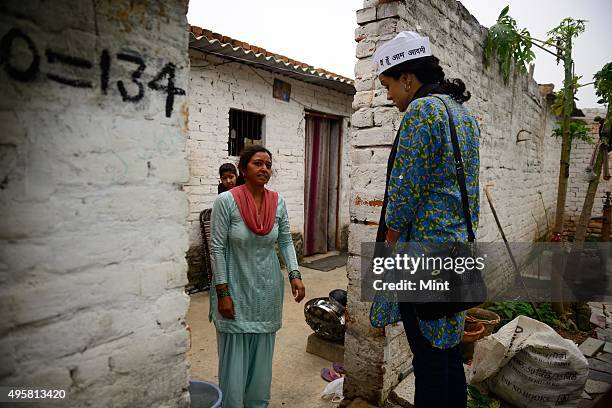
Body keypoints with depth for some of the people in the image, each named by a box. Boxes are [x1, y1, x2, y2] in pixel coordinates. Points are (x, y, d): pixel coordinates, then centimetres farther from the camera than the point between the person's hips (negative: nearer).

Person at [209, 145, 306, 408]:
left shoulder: (278, 202, -2)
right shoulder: (226, 201, -14)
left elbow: (286, 242, 6)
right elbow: (217, 248, -12)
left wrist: (294, 275, -5)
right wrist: (222, 292, -13)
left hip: (267, 289, 4)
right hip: (236, 289, -4)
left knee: (262, 354, 16)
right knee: (235, 357, 5)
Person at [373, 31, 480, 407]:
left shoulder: (421, 109, -12)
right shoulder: (465, 113, 17)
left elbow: (404, 188, -16)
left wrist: (389, 245, -5)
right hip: (459, 247, 10)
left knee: (428, 357, 2)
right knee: (449, 349, 19)